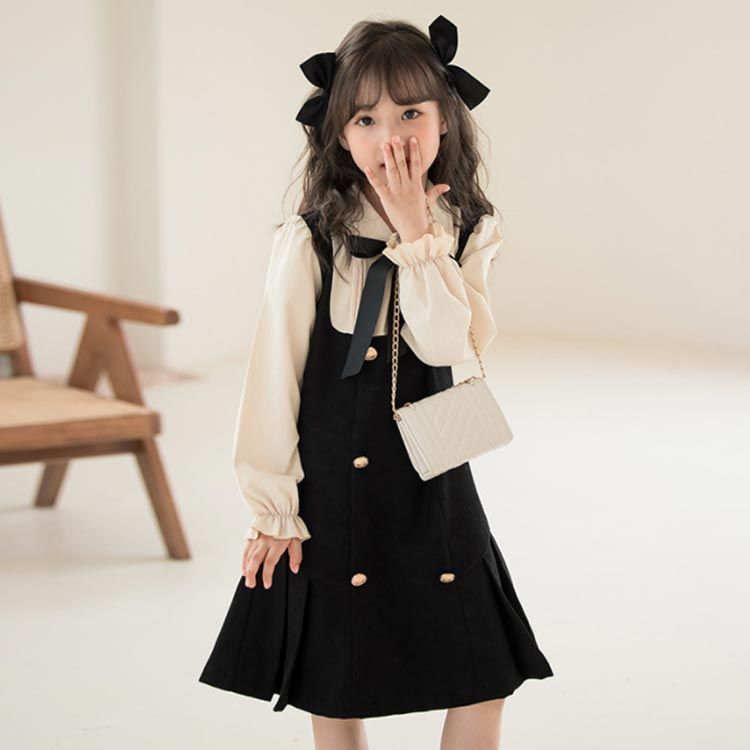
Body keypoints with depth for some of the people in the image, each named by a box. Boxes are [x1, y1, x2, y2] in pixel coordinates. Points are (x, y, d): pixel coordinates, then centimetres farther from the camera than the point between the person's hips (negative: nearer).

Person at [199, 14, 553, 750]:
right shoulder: (310, 241, -11)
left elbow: (450, 344, -17)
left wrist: (415, 234, -18)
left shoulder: (469, 232, -1)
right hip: (333, 490, -3)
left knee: (485, 682, 5)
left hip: (435, 488, 3)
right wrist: (273, 505, -5)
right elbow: (275, 374, -7)